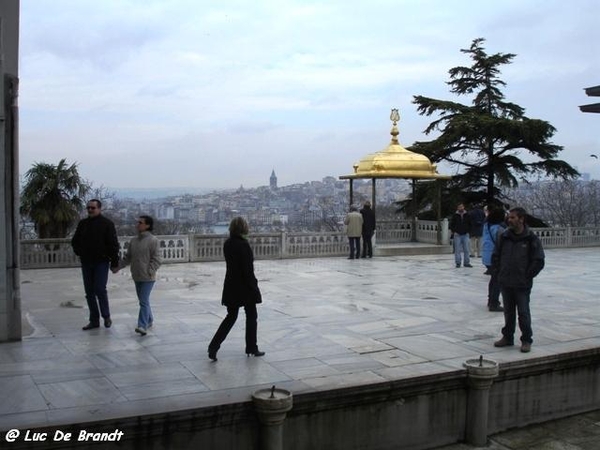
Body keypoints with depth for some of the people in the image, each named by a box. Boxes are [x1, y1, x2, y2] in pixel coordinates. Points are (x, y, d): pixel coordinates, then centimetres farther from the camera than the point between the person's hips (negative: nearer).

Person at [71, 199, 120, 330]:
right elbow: (74, 241, 23)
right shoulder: (82, 223, 10)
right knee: (89, 292, 7)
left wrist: (114, 262, -11)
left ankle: (106, 316, 7)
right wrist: (79, 252, 8)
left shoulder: (107, 223, -5)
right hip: (86, 263, 5)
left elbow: (113, 244, -8)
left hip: (101, 262, -5)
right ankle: (94, 320, 15)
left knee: (100, 289, -11)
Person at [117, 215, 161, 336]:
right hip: (137, 277, 7)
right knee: (143, 300, 16)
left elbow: (156, 259, -12)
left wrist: (150, 272, -19)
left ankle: (142, 326, -15)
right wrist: (117, 267, 8)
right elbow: (127, 257, 16)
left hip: (148, 278, -7)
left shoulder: (152, 240, -11)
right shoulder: (133, 240, 9)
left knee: (144, 301, -12)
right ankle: (149, 320, 32)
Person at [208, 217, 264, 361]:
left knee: (231, 316, 14)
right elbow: (247, 269, -18)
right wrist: (253, 286, -12)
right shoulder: (243, 245, -19)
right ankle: (251, 348, 21)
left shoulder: (227, 244, 3)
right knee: (251, 316, 11)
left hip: (231, 286, 7)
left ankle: (214, 347, 4)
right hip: (245, 286, -7)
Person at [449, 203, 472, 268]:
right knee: (457, 250, -1)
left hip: (465, 235, 2)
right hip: (457, 235, -2)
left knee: (467, 250, 2)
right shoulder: (455, 215, 1)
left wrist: (468, 231, 5)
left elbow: (470, 224, 15)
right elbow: (451, 224, 5)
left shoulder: (467, 215, 6)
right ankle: (458, 263, 5)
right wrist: (454, 231, -4)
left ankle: (466, 262, 9)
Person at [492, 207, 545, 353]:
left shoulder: (531, 239, -8)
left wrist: (527, 276, -7)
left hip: (522, 285, -4)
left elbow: (539, 261, -7)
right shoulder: (504, 237, 3)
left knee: (523, 313, 1)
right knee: (508, 312, 15)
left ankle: (526, 340, 12)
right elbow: (495, 256, 13)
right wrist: (499, 272, 6)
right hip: (505, 283, 4)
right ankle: (507, 337, 26)